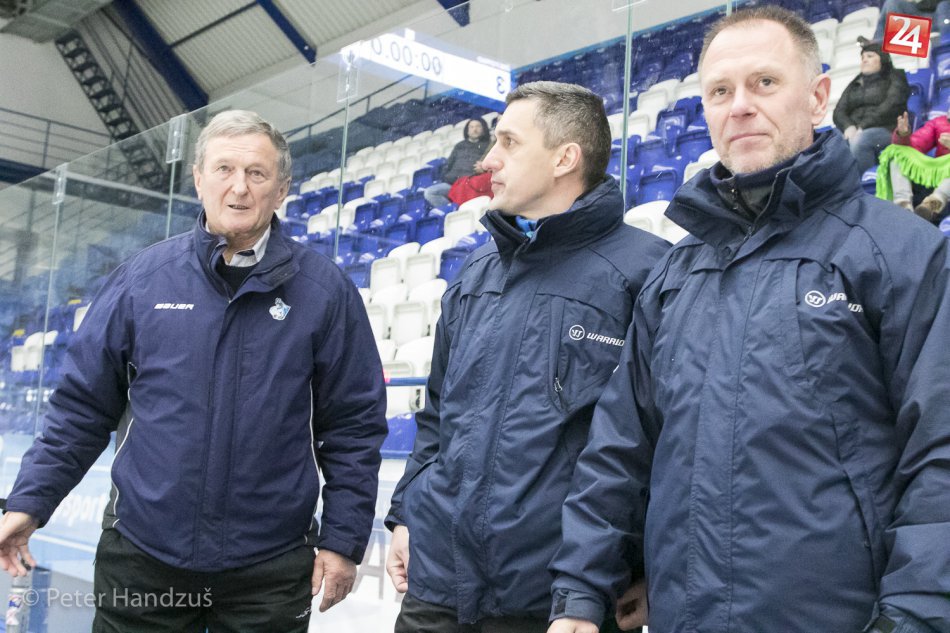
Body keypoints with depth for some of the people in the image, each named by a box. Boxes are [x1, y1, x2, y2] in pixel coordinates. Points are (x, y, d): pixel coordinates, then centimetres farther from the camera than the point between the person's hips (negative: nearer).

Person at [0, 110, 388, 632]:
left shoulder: (324, 290, -4)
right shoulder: (142, 279, 0)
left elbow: (354, 425, -1)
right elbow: (83, 404, 6)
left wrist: (344, 538, -3)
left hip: (270, 567, -1)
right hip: (140, 554, 1)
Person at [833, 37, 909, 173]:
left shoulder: (895, 78, 15)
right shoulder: (854, 85, 30)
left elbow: (891, 106, -3)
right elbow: (839, 111, 15)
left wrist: (863, 126, -17)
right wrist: (848, 127, -10)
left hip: (886, 130, -4)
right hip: (855, 133, 4)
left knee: (860, 140, -39)